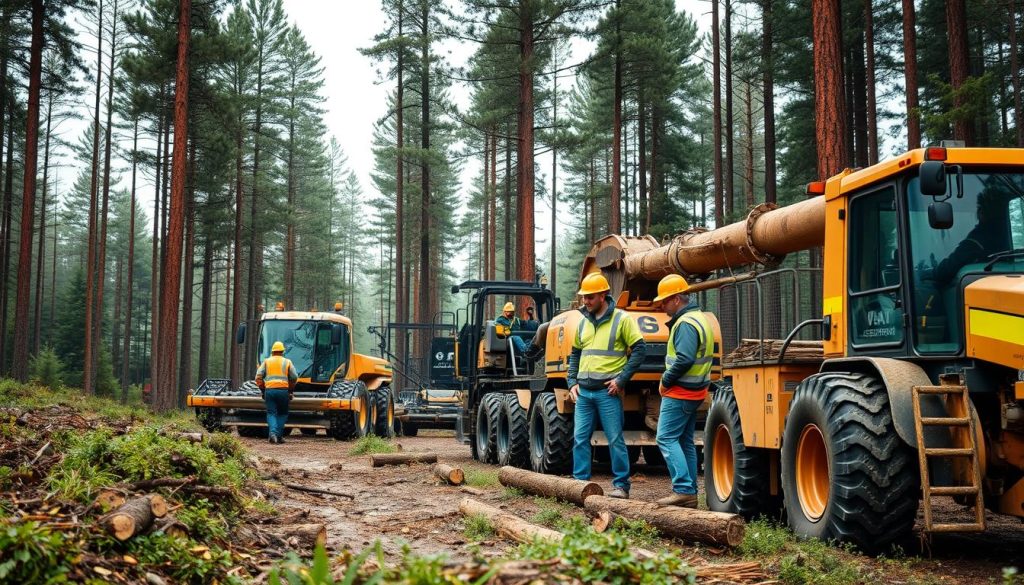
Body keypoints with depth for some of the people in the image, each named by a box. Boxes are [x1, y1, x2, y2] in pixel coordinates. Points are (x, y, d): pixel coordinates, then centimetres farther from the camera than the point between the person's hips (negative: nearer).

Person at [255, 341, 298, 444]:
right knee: (282, 414, 13)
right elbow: (294, 378, 7)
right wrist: (291, 391, 19)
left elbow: (258, 377, 4)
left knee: (271, 413, 4)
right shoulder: (287, 362, 10)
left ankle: (273, 433, -18)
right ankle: (279, 435, 7)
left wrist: (263, 390, 14)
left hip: (269, 390, 0)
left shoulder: (266, 361, 11)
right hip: (283, 390, 0)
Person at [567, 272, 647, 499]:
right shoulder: (583, 322, 13)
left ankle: (621, 485, 8)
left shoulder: (622, 319, -5)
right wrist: (572, 382, 11)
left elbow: (639, 350, -6)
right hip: (583, 391, 6)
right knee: (580, 439, 6)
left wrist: (622, 380, -10)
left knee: (615, 440, 0)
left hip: (608, 391, -6)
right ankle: (580, 482, 14)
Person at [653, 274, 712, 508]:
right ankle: (690, 492, 17)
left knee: (667, 438, -9)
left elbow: (684, 359, -28)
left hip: (680, 392, -10)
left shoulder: (685, 324, -18)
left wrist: (666, 381, -15)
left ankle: (683, 490, -13)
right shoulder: (699, 318, 16)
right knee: (685, 441, 14)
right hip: (695, 392, 10)